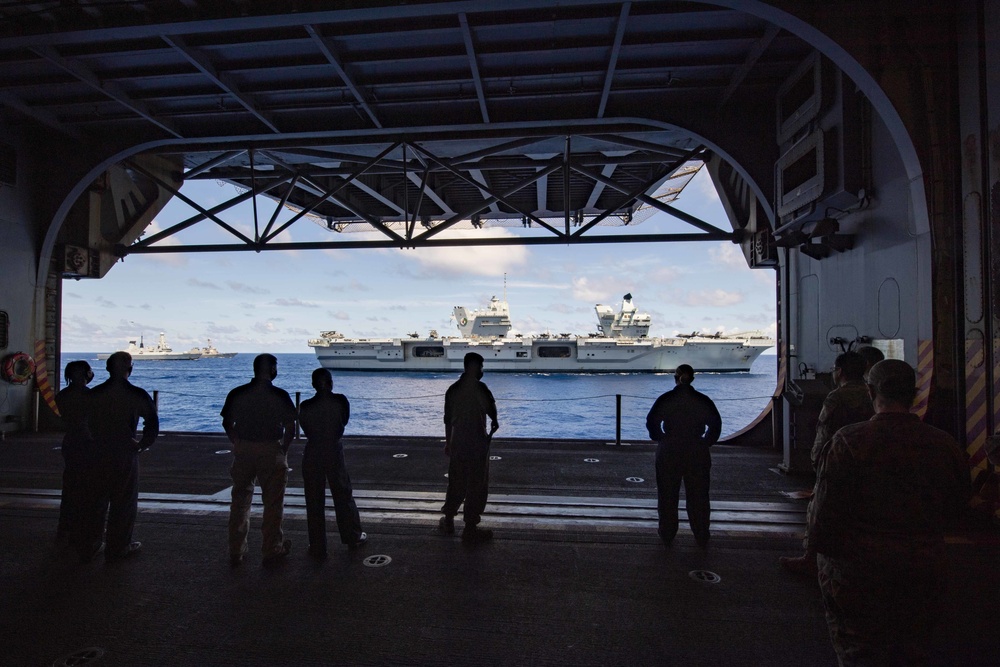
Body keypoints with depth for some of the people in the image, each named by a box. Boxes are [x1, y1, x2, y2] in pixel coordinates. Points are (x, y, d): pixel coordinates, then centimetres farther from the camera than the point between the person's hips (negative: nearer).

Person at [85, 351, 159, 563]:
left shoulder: (94, 394, -2)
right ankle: (117, 549, 16)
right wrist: (142, 445, -1)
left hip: (97, 455, 3)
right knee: (123, 504, 8)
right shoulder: (138, 395, -10)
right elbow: (153, 425, -14)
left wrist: (93, 446, 15)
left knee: (96, 501, 17)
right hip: (126, 456, -3)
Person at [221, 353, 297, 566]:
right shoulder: (280, 396, -10)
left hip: (243, 451, 4)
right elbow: (290, 428, -10)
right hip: (271, 451, -3)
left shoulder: (237, 394, 1)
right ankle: (272, 551, 16)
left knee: (240, 501, 15)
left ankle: (235, 552, 23)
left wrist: (238, 444, 15)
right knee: (272, 503, 8)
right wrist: (283, 449, 3)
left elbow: (227, 424, 6)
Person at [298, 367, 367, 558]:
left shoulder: (306, 406, -10)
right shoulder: (341, 401, -9)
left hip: (312, 455, -1)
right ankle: (354, 537, 28)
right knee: (343, 495, 16)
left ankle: (317, 547, 15)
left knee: (314, 501, 8)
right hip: (335, 452, 1)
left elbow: (306, 430, 2)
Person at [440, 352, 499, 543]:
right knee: (476, 487, 5)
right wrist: (494, 422, 16)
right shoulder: (480, 387, -14)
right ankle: (470, 528, 11)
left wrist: (448, 442, 20)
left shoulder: (452, 389, 4)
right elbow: (491, 409, -7)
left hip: (457, 444, 6)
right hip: (477, 444, -6)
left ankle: (448, 521, 30)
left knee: (456, 484, 19)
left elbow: (447, 419, 10)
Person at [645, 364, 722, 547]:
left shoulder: (665, 399, -5)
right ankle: (701, 537, 18)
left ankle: (667, 537, 16)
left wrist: (661, 439, 6)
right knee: (698, 496, 12)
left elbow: (651, 422, -7)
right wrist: (706, 442, 9)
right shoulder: (703, 400, -2)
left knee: (667, 496, 10)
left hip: (668, 454, -1)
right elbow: (715, 424, -1)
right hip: (697, 454, 1)